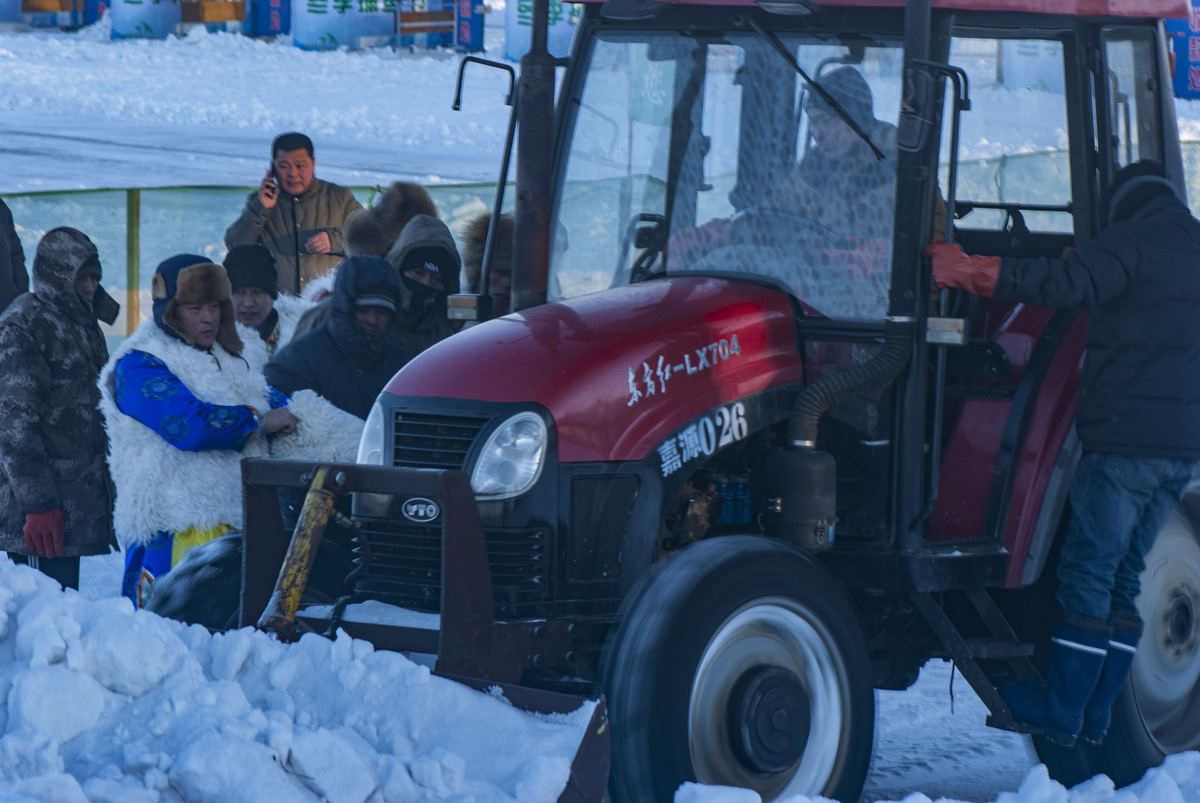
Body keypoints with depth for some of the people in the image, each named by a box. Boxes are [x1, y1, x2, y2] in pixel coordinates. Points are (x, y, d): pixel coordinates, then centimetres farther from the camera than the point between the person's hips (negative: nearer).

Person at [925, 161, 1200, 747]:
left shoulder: (1132, 240, -8)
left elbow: (1069, 284, -24)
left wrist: (970, 273, -23)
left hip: (1126, 436, -7)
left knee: (1088, 574, 0)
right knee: (1125, 577, 13)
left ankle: (1062, 712, 4)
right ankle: (1096, 713, 14)